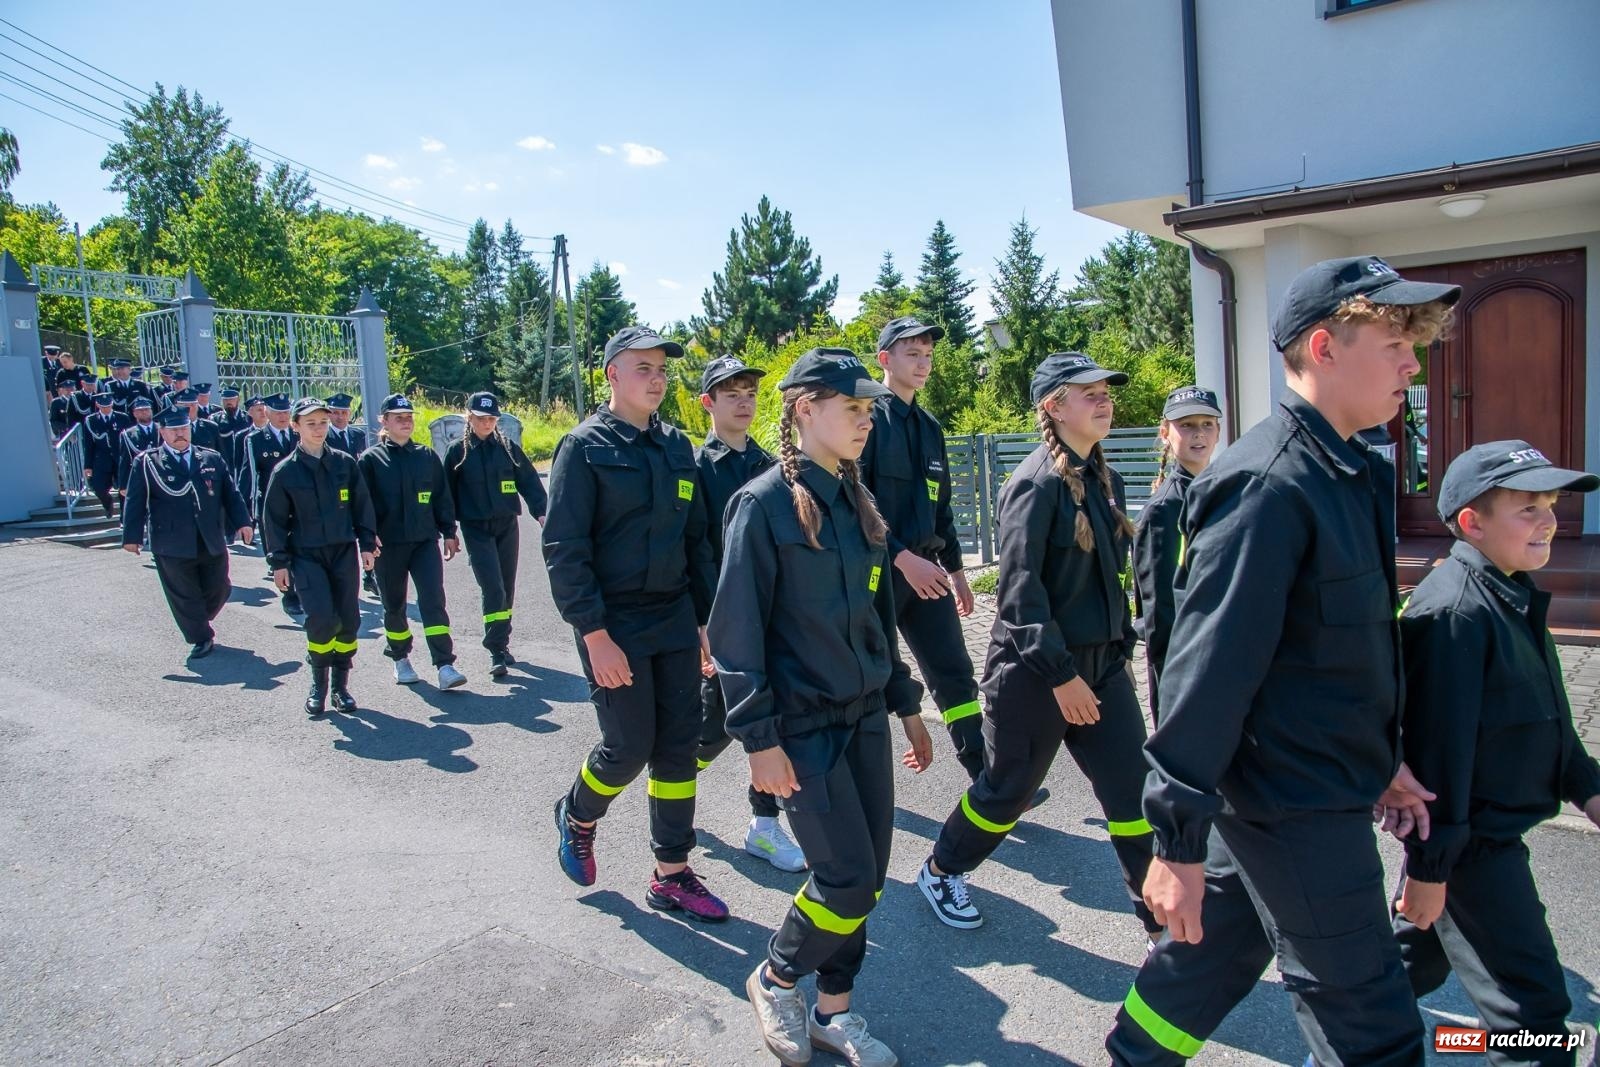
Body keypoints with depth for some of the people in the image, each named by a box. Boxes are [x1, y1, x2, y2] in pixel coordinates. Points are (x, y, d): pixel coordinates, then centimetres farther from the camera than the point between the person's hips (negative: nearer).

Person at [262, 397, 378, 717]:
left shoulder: (344, 463, 4)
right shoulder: (285, 471, -1)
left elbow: (362, 505, 9)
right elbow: (274, 519, 3)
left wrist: (367, 544, 4)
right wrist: (279, 562, -1)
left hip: (344, 552, 2)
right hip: (306, 556, -2)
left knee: (348, 619, 3)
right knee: (322, 618, -15)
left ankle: (340, 684, 19)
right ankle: (318, 684, 7)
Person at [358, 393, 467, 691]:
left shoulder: (428, 457, 8)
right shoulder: (371, 459, 1)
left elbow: (442, 497, 12)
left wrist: (449, 532, 9)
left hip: (425, 541, 1)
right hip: (388, 544, -1)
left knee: (433, 600, -9)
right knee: (394, 604, 11)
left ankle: (445, 666, -12)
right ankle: (400, 658, 31)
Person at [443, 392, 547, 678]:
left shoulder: (508, 447, 5)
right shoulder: (458, 451, 1)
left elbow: (529, 481, 4)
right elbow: (447, 492, 4)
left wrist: (540, 510, -10)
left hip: (507, 526, 3)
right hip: (476, 529, -3)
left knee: (507, 589, 10)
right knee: (493, 589, -13)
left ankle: (503, 643, 25)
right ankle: (496, 652, -8)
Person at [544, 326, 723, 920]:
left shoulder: (676, 446, 10)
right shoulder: (585, 447, -8)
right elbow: (564, 550, -12)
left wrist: (708, 619, 11)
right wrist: (596, 635, -17)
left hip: (676, 622, 6)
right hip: (615, 626, -5)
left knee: (679, 748, 7)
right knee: (628, 747, 0)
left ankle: (672, 876, 20)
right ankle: (577, 818, 33)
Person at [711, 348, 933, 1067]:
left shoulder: (858, 505, 9)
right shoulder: (765, 503, -13)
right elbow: (736, 627, -15)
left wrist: (906, 703, 17)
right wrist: (759, 736, -18)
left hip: (865, 715, 7)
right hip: (803, 724, -7)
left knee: (868, 873, 10)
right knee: (848, 876, -6)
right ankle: (775, 978, 22)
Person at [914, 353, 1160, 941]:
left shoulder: (1105, 479, 8)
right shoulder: (1036, 482, -16)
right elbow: (1020, 585, -20)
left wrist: (1123, 649, 13)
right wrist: (1060, 672, -21)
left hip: (1102, 663, 7)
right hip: (1035, 668, -7)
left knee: (1134, 790, 5)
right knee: (1009, 788, 9)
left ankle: (1165, 917, 19)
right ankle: (940, 871, 34)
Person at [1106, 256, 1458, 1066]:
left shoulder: (1347, 473, 7)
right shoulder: (1269, 486, -24)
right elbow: (1208, 667, -26)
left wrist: (1383, 757, 21)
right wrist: (1179, 840, -23)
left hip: (1321, 781, 9)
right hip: (1295, 809, -9)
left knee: (1224, 937, 23)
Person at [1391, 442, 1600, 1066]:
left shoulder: (1512, 597, 8)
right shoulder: (1454, 612, -25)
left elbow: (1545, 717, 19)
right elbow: (1438, 743, -25)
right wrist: (1430, 863, -23)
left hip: (1492, 831, 10)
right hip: (1469, 842, -10)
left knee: (1417, 960, 23)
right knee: (1531, 1013, -1)